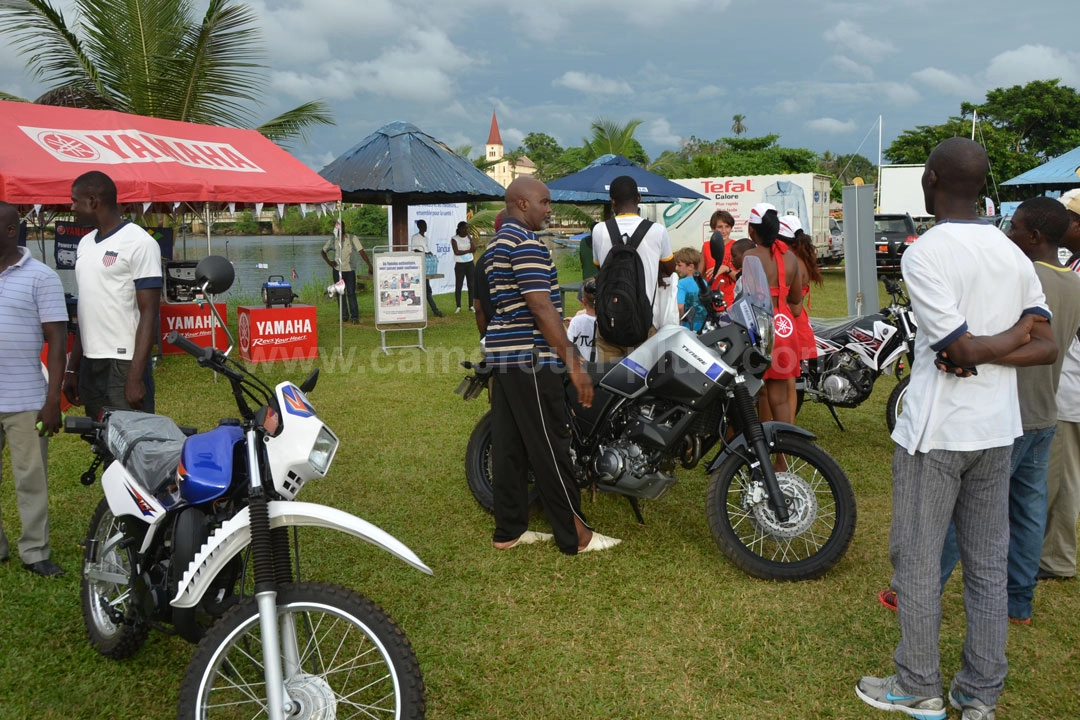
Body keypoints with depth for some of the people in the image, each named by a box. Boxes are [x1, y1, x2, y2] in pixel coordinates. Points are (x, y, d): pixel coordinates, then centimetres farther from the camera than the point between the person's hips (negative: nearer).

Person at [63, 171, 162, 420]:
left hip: (124, 365, -8)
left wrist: (136, 376, -19)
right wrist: (72, 369, 17)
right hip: (89, 365, 8)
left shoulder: (138, 242, -9)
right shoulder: (85, 243, 14)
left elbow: (149, 313, -13)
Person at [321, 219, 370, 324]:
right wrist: (328, 262, 2)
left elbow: (361, 252, -11)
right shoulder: (333, 240, 2)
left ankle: (355, 316, -4)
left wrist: (369, 265, -18)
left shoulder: (352, 238, -7)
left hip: (349, 269, -3)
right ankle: (344, 315, 13)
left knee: (351, 293, -6)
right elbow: (323, 251, 18)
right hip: (337, 270, 3)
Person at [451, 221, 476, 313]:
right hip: (459, 265, -3)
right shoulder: (454, 239, -3)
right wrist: (468, 251, -10)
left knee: (471, 286, 4)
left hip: (470, 264, 3)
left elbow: (474, 249, -8)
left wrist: (469, 236, -10)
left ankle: (471, 306, 11)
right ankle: (458, 307, 4)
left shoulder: (470, 237, 8)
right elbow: (456, 252, -15)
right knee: (458, 286, -2)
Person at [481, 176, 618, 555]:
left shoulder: (495, 246, 17)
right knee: (549, 448, -4)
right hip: (530, 359, -10)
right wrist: (573, 361, -21)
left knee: (509, 445, 12)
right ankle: (575, 535, 5)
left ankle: (508, 530, 18)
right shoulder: (527, 243, -15)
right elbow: (541, 307, -22)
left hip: (502, 356, 10)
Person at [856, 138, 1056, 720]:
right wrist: (991, 349, -6)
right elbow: (1046, 346, 3)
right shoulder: (1013, 254, 6)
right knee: (987, 564, 12)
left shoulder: (923, 255, -15)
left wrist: (977, 354, 0)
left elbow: (961, 349, -18)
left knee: (916, 562, 6)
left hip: (934, 431, -6)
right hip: (996, 429, 7)